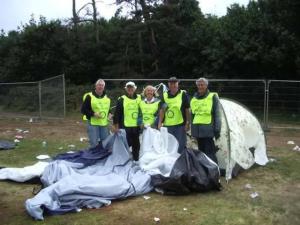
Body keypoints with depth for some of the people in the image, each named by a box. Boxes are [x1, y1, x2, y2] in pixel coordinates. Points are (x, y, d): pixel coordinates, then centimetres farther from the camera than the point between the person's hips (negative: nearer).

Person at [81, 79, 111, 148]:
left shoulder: (107, 97, 12)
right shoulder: (89, 96, -6)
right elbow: (83, 110, -7)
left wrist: (109, 114, 4)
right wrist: (93, 114, -19)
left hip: (104, 124, 5)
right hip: (93, 124, -5)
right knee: (94, 144, -5)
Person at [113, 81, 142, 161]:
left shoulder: (139, 98, 8)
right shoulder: (121, 99, -1)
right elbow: (117, 113, -2)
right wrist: (116, 125, -7)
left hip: (136, 126, 3)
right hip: (125, 126, -3)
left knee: (136, 145, 11)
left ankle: (136, 160, 22)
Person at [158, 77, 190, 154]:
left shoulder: (183, 94, -1)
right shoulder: (164, 95, 7)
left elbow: (187, 109, 0)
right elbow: (161, 110, 8)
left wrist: (187, 123, -4)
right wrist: (160, 123, 0)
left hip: (180, 125, -3)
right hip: (167, 125, 3)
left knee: (180, 146, 4)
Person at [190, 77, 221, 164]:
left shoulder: (213, 97, -2)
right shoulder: (194, 99, 14)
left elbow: (217, 114, -5)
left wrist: (217, 130, -10)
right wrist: (192, 130, 18)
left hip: (208, 129, -6)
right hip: (197, 129, 6)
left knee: (209, 152, -9)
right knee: (201, 151, 11)